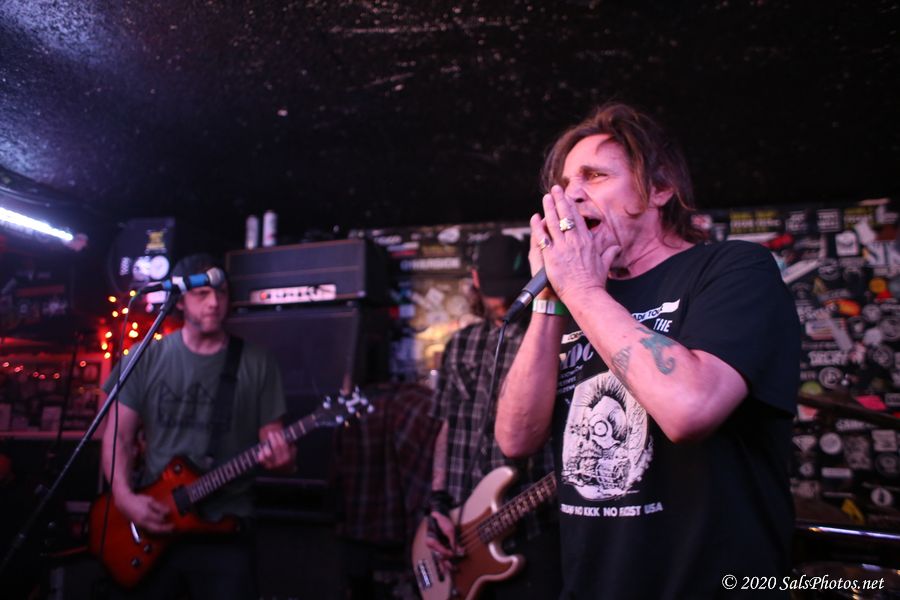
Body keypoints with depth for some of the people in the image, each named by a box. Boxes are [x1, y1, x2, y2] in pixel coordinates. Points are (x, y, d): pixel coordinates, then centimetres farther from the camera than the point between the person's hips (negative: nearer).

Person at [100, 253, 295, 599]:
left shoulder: (257, 363, -1)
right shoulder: (147, 357, 1)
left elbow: (271, 438, 1)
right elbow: (119, 435, 2)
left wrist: (280, 457, -21)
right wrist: (125, 498, -10)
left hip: (224, 530, -1)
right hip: (150, 521, 1)